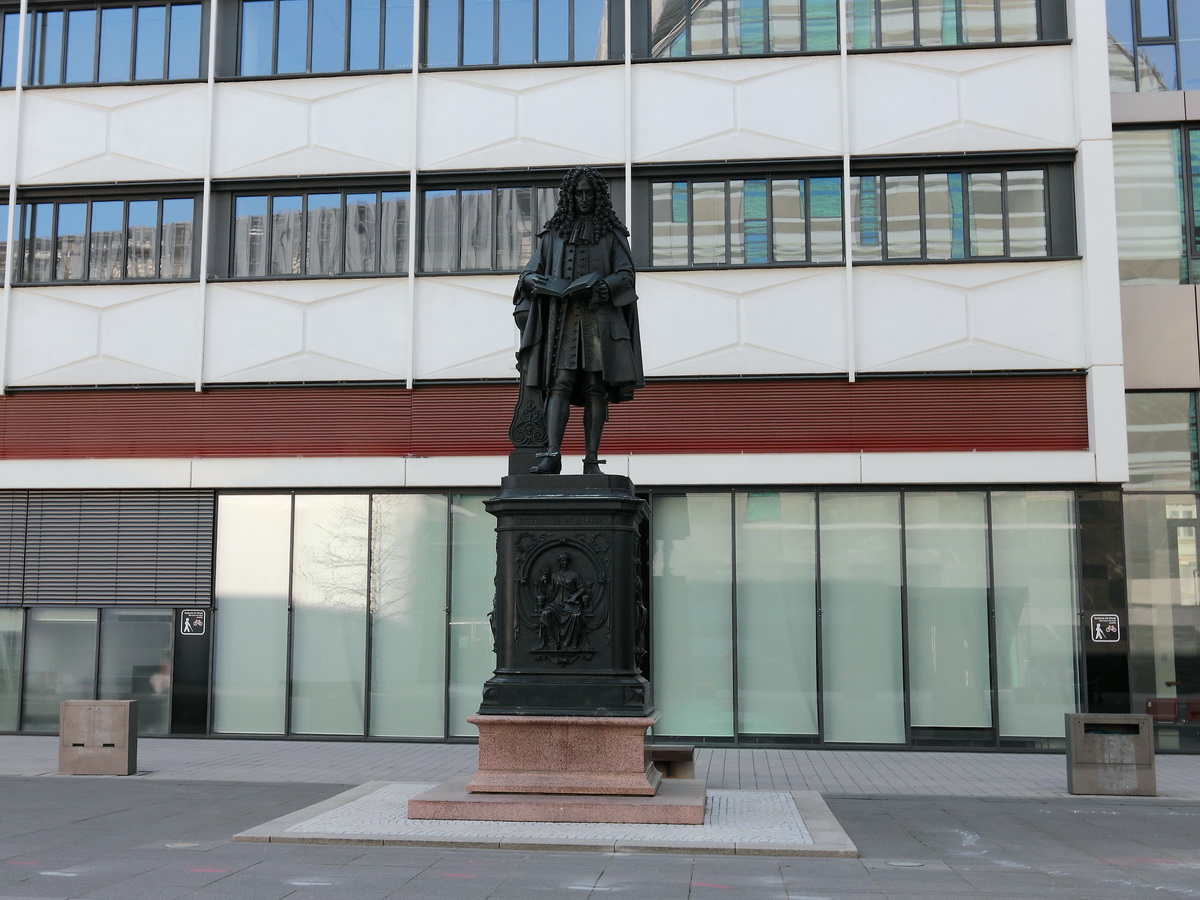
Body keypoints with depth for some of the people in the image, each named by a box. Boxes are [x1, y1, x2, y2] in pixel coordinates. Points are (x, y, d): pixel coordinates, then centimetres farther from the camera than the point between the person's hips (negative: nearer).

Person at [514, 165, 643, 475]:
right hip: (562, 318, 1)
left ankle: (592, 461, -5)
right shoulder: (554, 232, 17)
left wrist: (597, 286, -16)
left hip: (600, 318, -1)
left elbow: (625, 274, 2)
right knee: (560, 383, -11)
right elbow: (529, 273, 13)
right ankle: (551, 455, -21)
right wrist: (535, 281, -12)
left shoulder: (612, 233, 13)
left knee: (596, 387, -5)